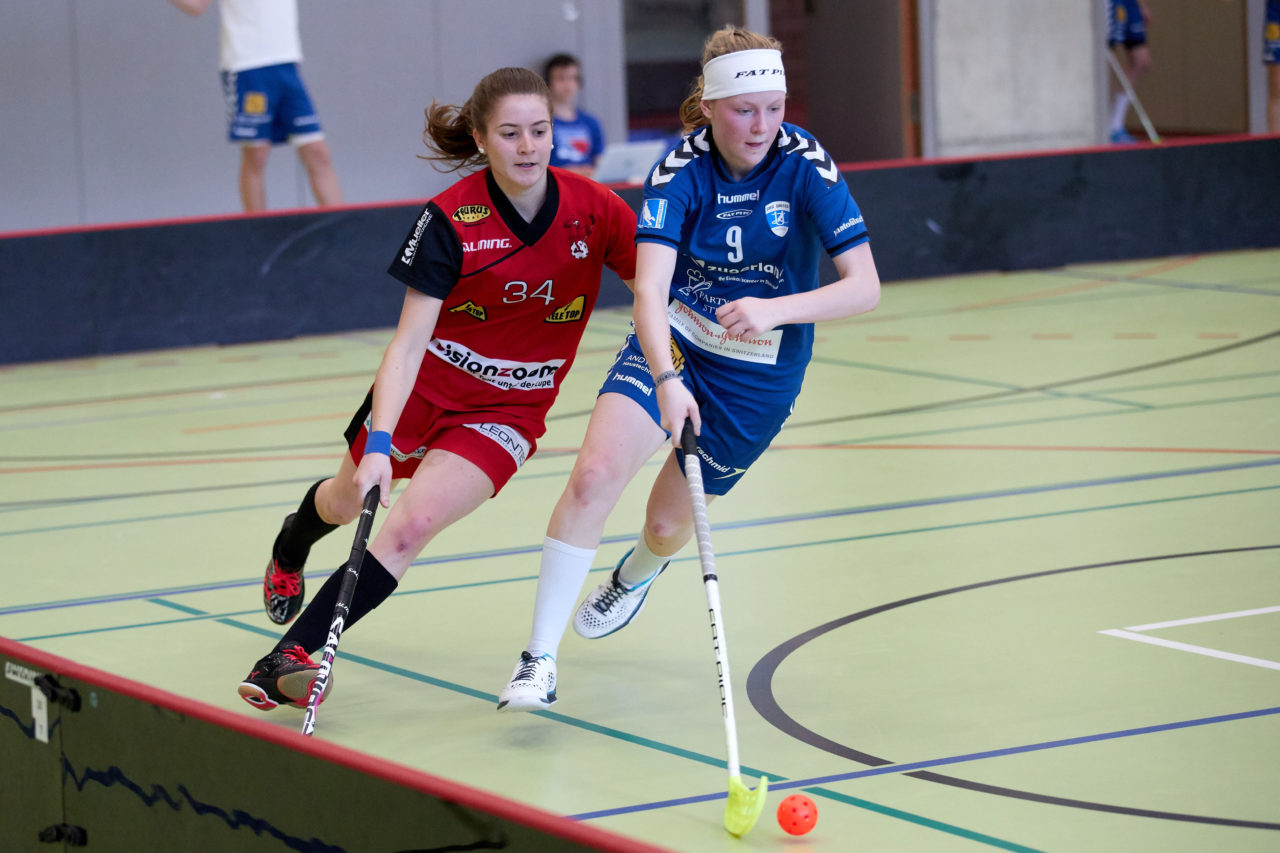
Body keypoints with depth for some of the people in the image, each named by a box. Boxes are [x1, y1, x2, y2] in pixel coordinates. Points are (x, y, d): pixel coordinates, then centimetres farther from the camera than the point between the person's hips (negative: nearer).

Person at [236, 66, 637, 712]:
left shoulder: (594, 210, -18)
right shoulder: (451, 220, -22)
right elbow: (409, 339, -25)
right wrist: (379, 445, -34)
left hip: (507, 411, 0)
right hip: (424, 388, 0)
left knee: (412, 524, -20)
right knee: (351, 499, 22)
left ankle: (289, 657, -16)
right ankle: (291, 544, 60)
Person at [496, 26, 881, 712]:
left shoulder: (807, 166, -19)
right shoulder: (680, 170, -18)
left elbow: (865, 287, -22)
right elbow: (649, 288, -29)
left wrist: (775, 309, -39)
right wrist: (665, 379, -46)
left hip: (761, 371, 0)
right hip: (671, 344, 0)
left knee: (668, 525, 8)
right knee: (594, 474, -23)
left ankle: (636, 574, 50)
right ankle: (539, 660, -13)